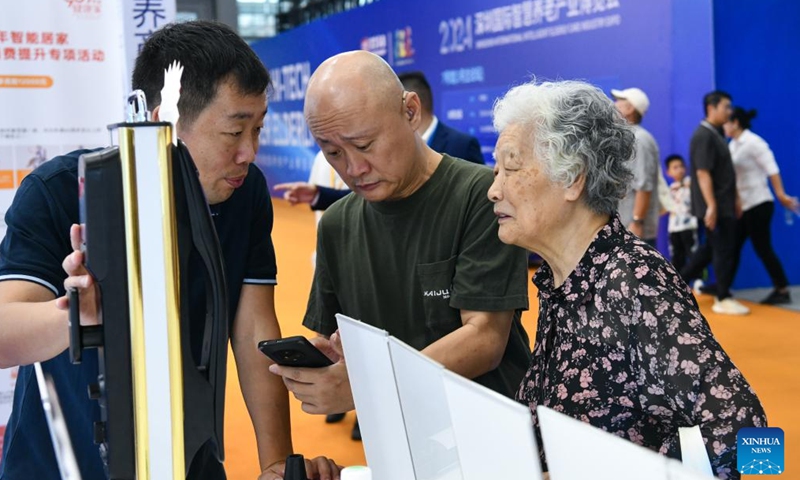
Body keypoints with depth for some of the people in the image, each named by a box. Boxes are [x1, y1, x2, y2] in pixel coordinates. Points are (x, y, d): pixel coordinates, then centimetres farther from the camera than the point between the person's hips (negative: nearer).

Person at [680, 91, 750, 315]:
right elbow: (702, 173, -22)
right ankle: (723, 299, 7)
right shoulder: (703, 136, -16)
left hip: (723, 204, 10)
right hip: (714, 206, -10)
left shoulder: (716, 134, 14)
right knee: (724, 250, -3)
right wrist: (711, 206, -26)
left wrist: (735, 199, 21)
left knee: (712, 247, 16)